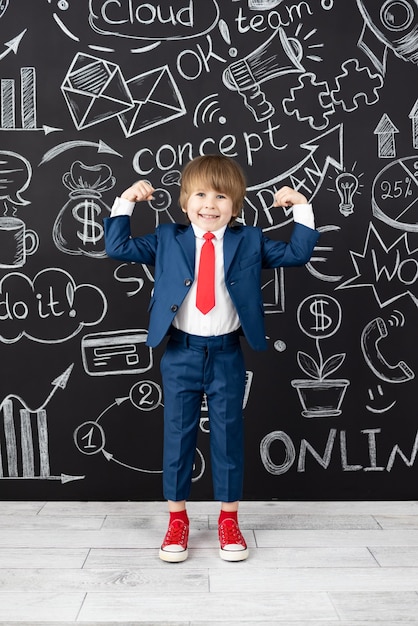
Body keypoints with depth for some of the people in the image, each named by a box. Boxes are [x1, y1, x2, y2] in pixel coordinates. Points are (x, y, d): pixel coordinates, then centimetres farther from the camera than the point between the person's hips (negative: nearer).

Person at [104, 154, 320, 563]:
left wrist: (301, 207, -1)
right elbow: (117, 248, 3)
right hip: (181, 354, 0)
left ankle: (229, 519, 25)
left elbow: (297, 254, 5)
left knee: (229, 436, 8)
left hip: (227, 355, 0)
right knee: (177, 435, 8)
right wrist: (125, 201, -1)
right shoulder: (167, 240, 3)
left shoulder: (248, 241, 4)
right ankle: (177, 519, 24)